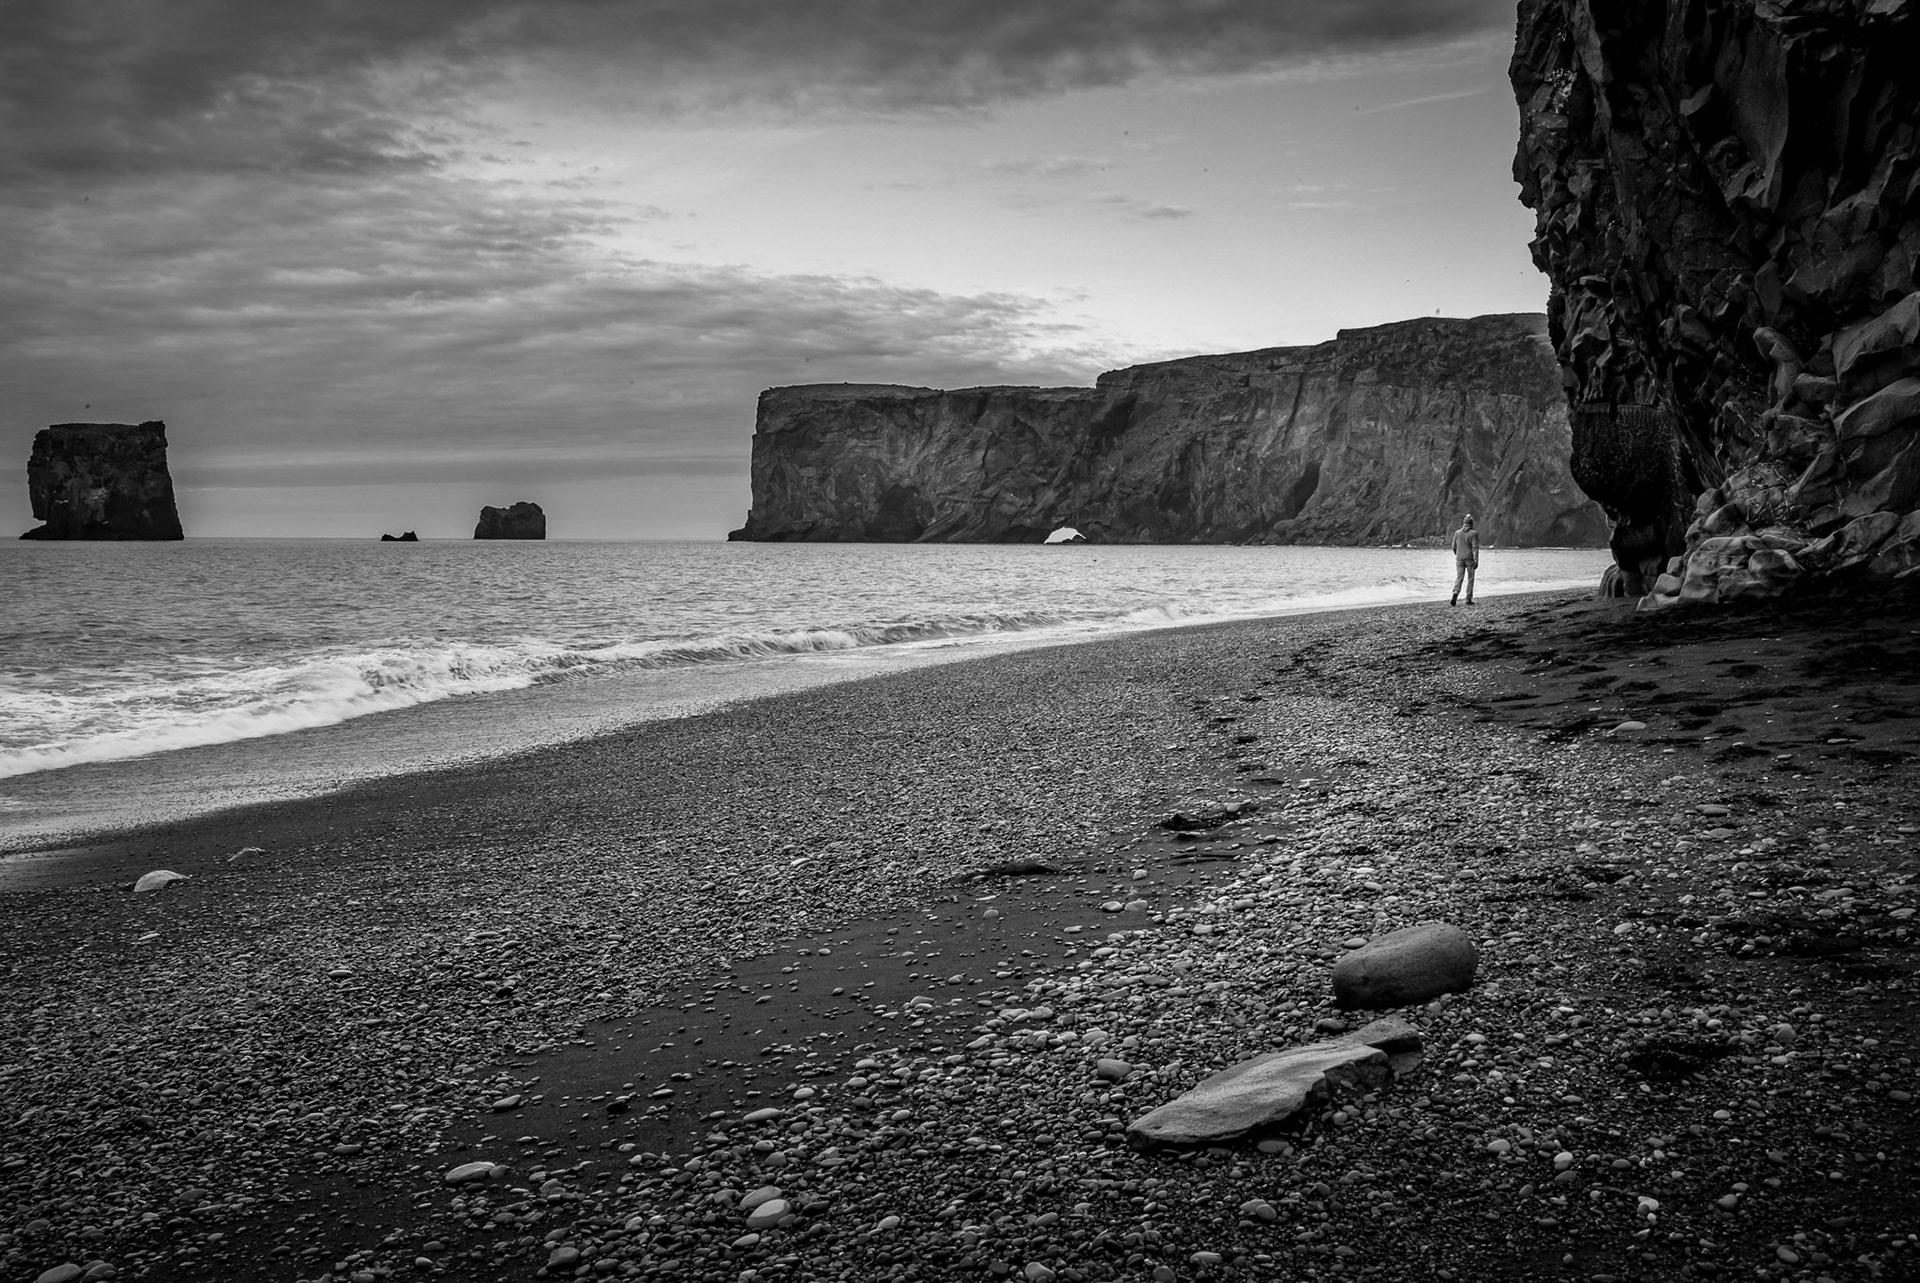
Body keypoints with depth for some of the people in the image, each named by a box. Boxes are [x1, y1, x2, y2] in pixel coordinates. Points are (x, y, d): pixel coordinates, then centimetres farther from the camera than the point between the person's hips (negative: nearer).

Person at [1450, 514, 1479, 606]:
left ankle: (1455, 595, -22)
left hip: (1459, 559, 2)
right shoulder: (1473, 533, -7)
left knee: (1458, 578, 1)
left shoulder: (1457, 533, 4)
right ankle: (1468, 599, 10)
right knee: (1470, 579, 9)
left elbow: (1454, 547, 8)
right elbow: (1475, 548, -13)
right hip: (1470, 559, -2)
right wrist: (1476, 561, -14)